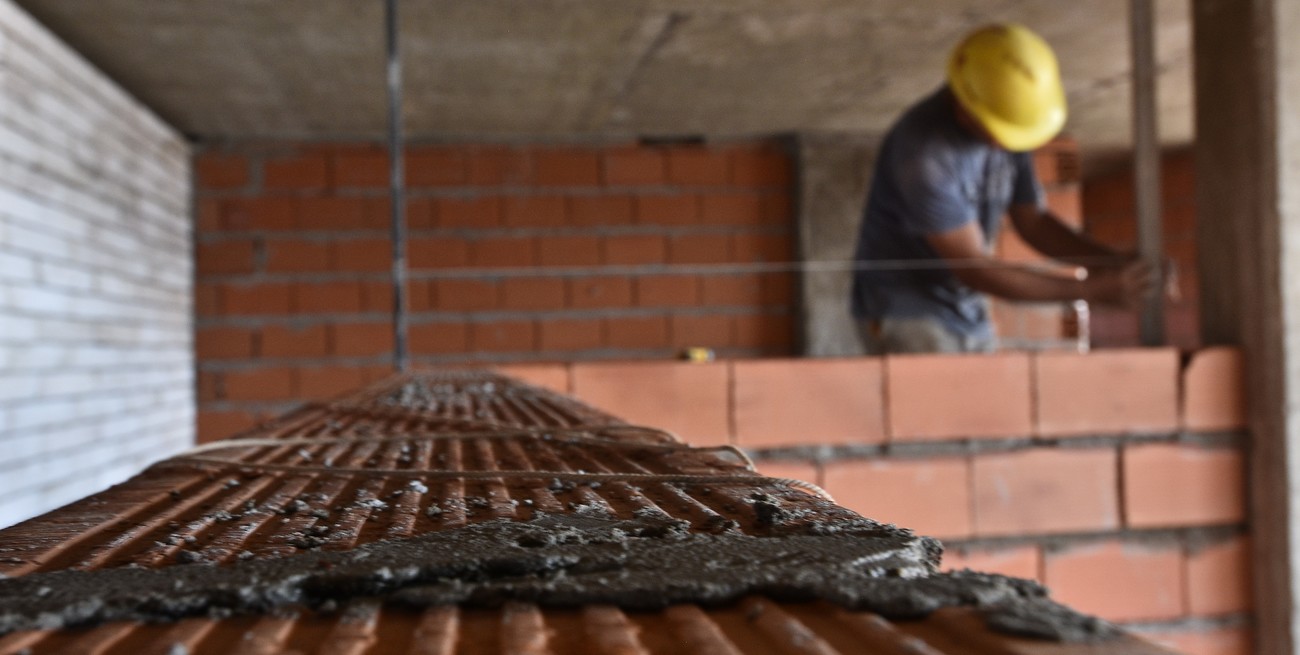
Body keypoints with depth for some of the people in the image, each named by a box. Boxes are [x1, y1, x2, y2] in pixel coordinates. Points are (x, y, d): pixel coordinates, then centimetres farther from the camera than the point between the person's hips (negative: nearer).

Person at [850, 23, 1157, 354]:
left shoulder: (1008, 126, -2)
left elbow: (1034, 222, 8)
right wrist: (1093, 290, -21)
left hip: (970, 318, 7)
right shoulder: (924, 153, -26)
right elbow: (973, 268, -23)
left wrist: (1115, 262, -8)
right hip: (905, 318, -7)